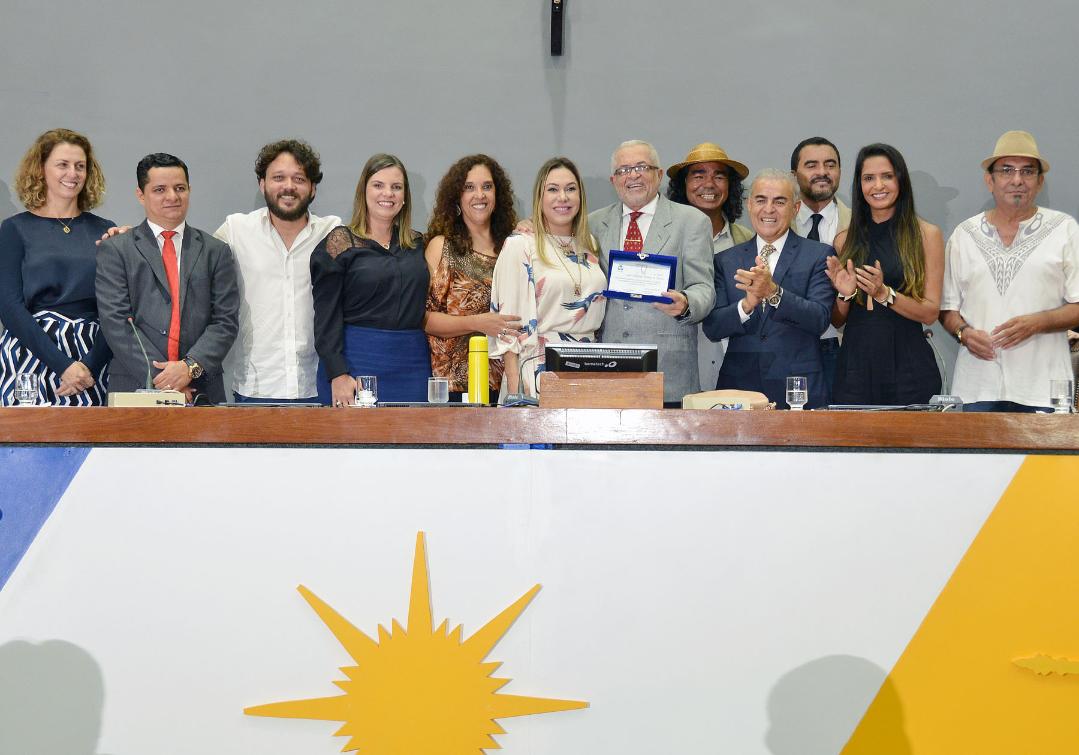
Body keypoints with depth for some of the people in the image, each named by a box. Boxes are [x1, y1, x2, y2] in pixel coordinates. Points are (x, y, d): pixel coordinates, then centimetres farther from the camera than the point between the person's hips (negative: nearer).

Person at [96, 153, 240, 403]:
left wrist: (190, 367, -13)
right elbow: (115, 322, -3)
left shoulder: (216, 251, 11)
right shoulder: (115, 250, 6)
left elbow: (225, 321, 4)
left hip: (202, 390, 2)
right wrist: (158, 377, -13)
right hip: (135, 388, -1)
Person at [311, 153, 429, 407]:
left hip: (412, 365, 4)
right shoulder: (340, 242, 1)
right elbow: (327, 316, -5)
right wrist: (337, 375, -13)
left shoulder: (417, 244, 14)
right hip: (357, 362, -4)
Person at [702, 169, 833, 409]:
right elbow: (712, 328, 1)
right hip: (738, 386, 2)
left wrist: (773, 292, -23)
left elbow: (820, 319, -9)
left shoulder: (818, 255, 3)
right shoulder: (726, 261, 10)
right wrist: (746, 305, -17)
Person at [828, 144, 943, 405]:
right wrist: (846, 294, -8)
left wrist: (884, 293, -17)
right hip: (855, 364, 2)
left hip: (908, 365, -2)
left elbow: (930, 313, -3)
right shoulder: (845, 240, 9)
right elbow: (836, 320, 12)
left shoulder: (926, 235, 3)